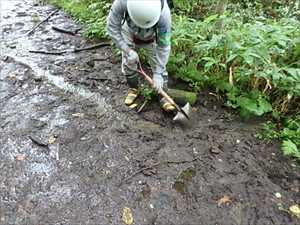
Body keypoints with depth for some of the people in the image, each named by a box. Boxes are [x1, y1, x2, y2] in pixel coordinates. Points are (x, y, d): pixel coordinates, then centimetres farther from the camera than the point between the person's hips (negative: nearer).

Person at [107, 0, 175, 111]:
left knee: (159, 66, -6)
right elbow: (112, 27, -26)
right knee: (129, 64, 6)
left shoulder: (164, 14, -41)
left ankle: (163, 95, 13)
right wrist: (127, 50, -32)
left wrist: (158, 74, -31)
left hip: (152, 38, -1)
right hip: (130, 33, 2)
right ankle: (133, 89, 31)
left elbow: (164, 46, -31)